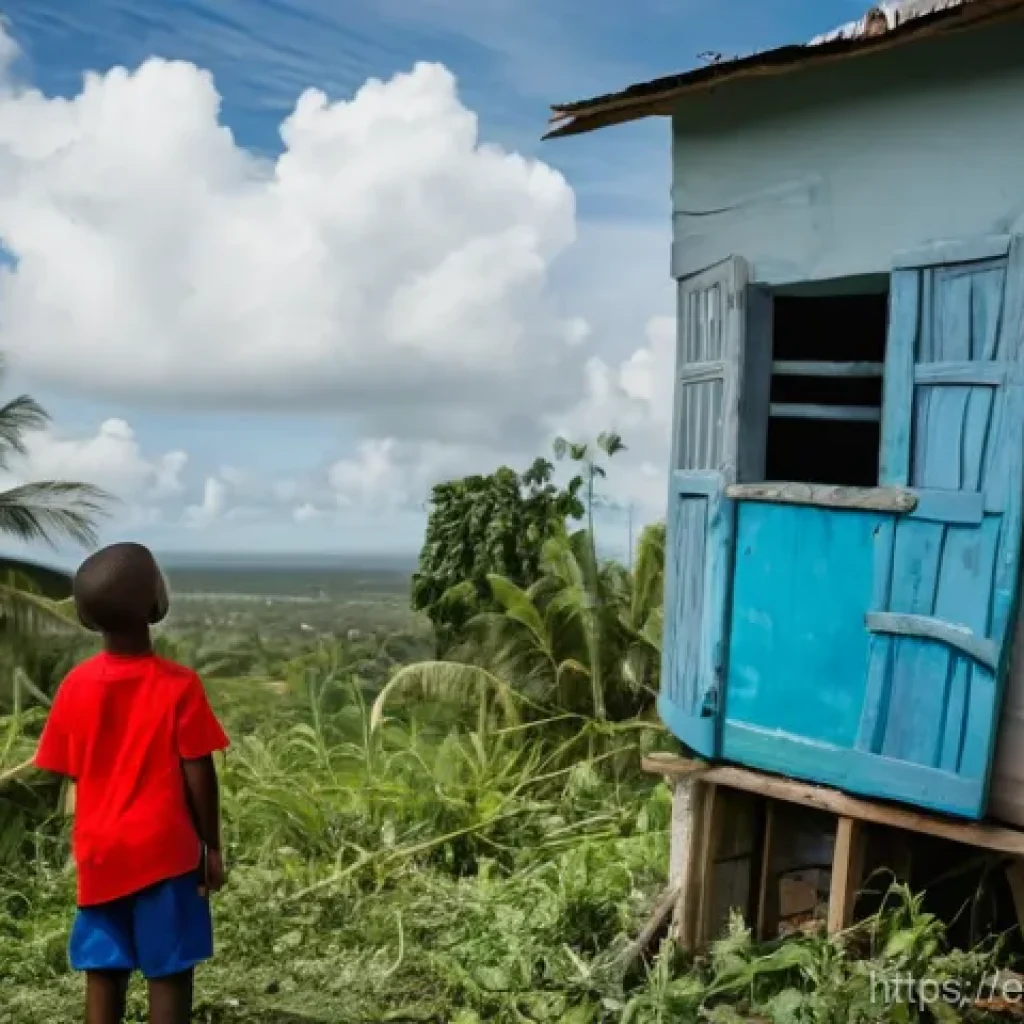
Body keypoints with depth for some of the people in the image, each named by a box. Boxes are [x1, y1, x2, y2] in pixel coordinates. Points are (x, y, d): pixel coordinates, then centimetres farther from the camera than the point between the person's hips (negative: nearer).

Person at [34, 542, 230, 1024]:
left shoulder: (75, 685, -2)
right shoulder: (179, 685, -13)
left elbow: (70, 771, 4)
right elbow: (199, 776, -10)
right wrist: (212, 847, 0)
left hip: (100, 853, 4)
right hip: (164, 850, -4)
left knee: (104, 972, 11)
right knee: (170, 973, 4)